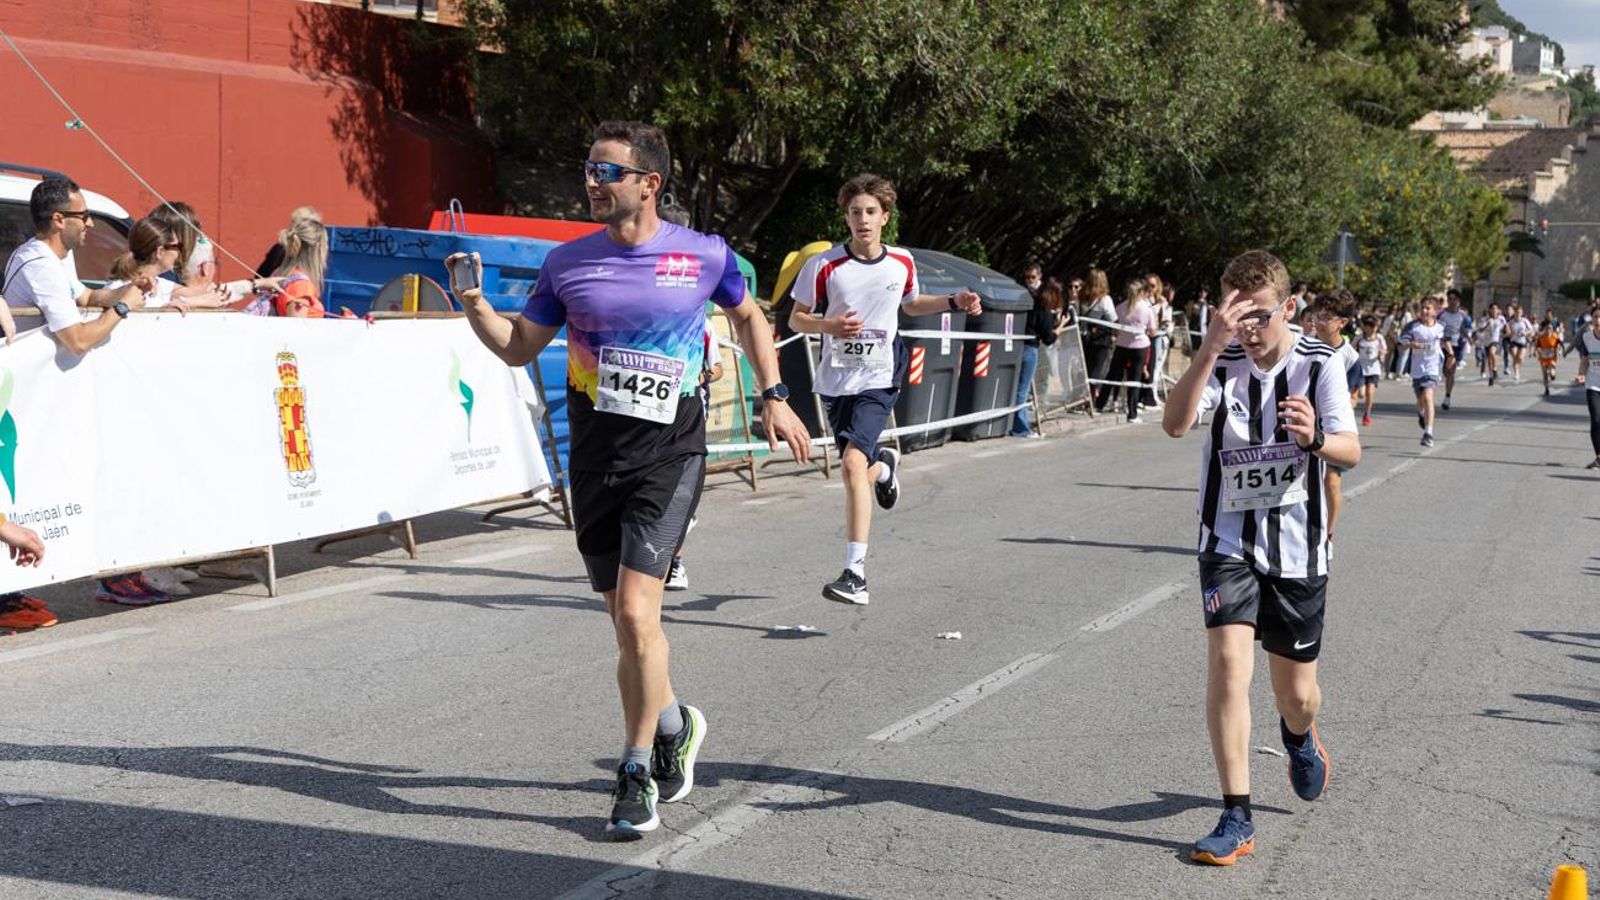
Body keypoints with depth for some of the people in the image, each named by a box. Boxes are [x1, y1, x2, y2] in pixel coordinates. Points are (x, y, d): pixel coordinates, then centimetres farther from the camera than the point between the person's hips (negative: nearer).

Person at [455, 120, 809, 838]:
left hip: (669, 455, -3)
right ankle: (674, 725, 38)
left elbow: (748, 316, 18)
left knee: (635, 615, -15)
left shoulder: (705, 255, -1)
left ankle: (636, 774, -1)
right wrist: (474, 303, -7)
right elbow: (518, 348, 10)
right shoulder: (568, 262, 4)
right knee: (626, 622, 10)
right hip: (595, 455, 3)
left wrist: (774, 396, 13)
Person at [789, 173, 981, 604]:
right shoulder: (824, 266, -5)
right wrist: (828, 325, -18)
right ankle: (884, 465, 54)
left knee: (853, 462, -22)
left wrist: (954, 302, 8)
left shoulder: (902, 263, 2)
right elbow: (796, 318, 2)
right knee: (860, 471, 12)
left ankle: (855, 573, -24)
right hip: (835, 381, 2)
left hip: (878, 379, -2)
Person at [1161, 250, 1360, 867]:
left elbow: (1351, 452, -7)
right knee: (1228, 659, -19)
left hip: (1297, 546, 1)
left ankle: (1300, 736, 49)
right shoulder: (1221, 362, -8)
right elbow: (1175, 424, -25)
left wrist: (1315, 438, -29)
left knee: (1296, 692, 10)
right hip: (1230, 539, -1)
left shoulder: (1316, 364, -7)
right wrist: (1212, 347, -36)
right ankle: (1236, 817, -11)